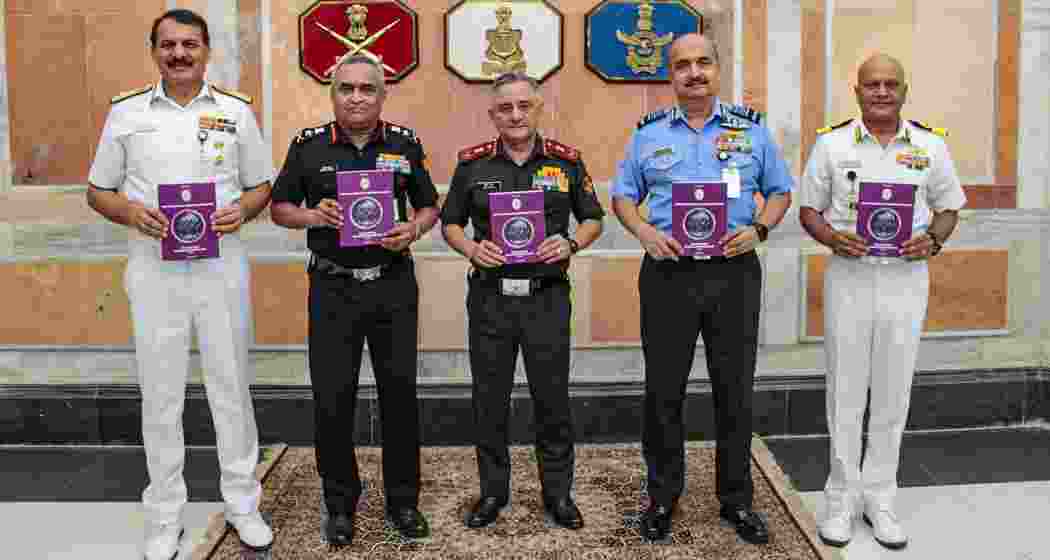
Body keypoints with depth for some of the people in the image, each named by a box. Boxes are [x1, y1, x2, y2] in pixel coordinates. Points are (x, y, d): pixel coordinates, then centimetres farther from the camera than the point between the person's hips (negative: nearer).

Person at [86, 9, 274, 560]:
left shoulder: (236, 110, 4)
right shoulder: (125, 112, 4)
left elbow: (260, 186, 10)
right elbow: (98, 191, 8)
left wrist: (241, 210, -12)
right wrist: (129, 212, -13)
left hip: (221, 266, 0)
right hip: (154, 269, 0)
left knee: (231, 386, 8)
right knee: (160, 393, 7)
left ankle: (242, 502, 23)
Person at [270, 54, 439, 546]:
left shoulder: (405, 143, 4)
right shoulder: (308, 145, 2)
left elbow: (429, 205, 11)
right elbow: (279, 208, 7)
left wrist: (414, 229, -10)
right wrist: (311, 216, -13)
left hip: (393, 283, 1)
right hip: (333, 286, -1)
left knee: (399, 393, 6)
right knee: (332, 398, 2)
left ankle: (402, 500, 22)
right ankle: (340, 504, 21)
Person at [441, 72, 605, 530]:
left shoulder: (567, 161, 2)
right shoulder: (472, 163, 3)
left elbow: (593, 219, 10)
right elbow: (450, 223, 10)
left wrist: (572, 244, -10)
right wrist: (471, 249, -10)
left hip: (547, 297, -1)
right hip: (490, 297, 1)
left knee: (552, 398, 6)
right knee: (489, 399, 9)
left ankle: (558, 492, 23)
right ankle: (493, 490, 26)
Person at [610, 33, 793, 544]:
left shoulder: (751, 128, 6)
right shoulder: (648, 133, 7)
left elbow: (780, 191, 12)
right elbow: (622, 195, 11)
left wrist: (758, 229, -7)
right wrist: (644, 232, -9)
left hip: (734, 272, 0)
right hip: (668, 272, 0)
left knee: (735, 390, 7)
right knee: (663, 390, 6)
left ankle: (736, 499, 23)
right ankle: (662, 496, 22)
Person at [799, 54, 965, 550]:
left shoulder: (930, 145, 5)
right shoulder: (832, 143, 1)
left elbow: (948, 208, 10)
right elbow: (808, 209, 4)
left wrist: (932, 240, -11)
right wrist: (832, 237, -16)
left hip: (905, 278, 1)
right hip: (848, 276, -1)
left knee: (893, 393, 8)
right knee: (845, 392, 5)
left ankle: (880, 498, 22)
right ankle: (841, 500, 18)